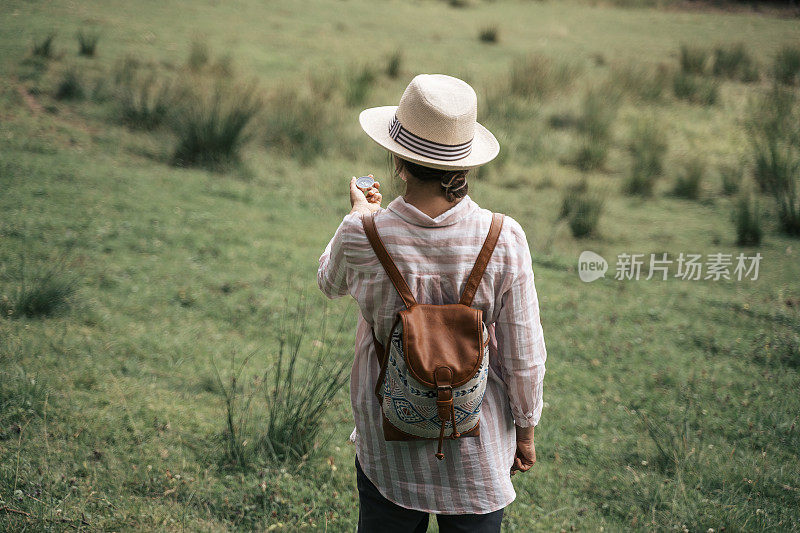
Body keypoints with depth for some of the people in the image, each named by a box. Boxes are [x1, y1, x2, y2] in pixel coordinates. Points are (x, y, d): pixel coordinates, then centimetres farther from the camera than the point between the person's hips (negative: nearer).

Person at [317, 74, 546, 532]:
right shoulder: (504, 240, -19)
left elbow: (330, 282, 7)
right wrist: (525, 429, 7)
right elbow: (524, 358, -10)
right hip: (479, 452, 0)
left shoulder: (362, 237, -19)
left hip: (388, 440, 0)